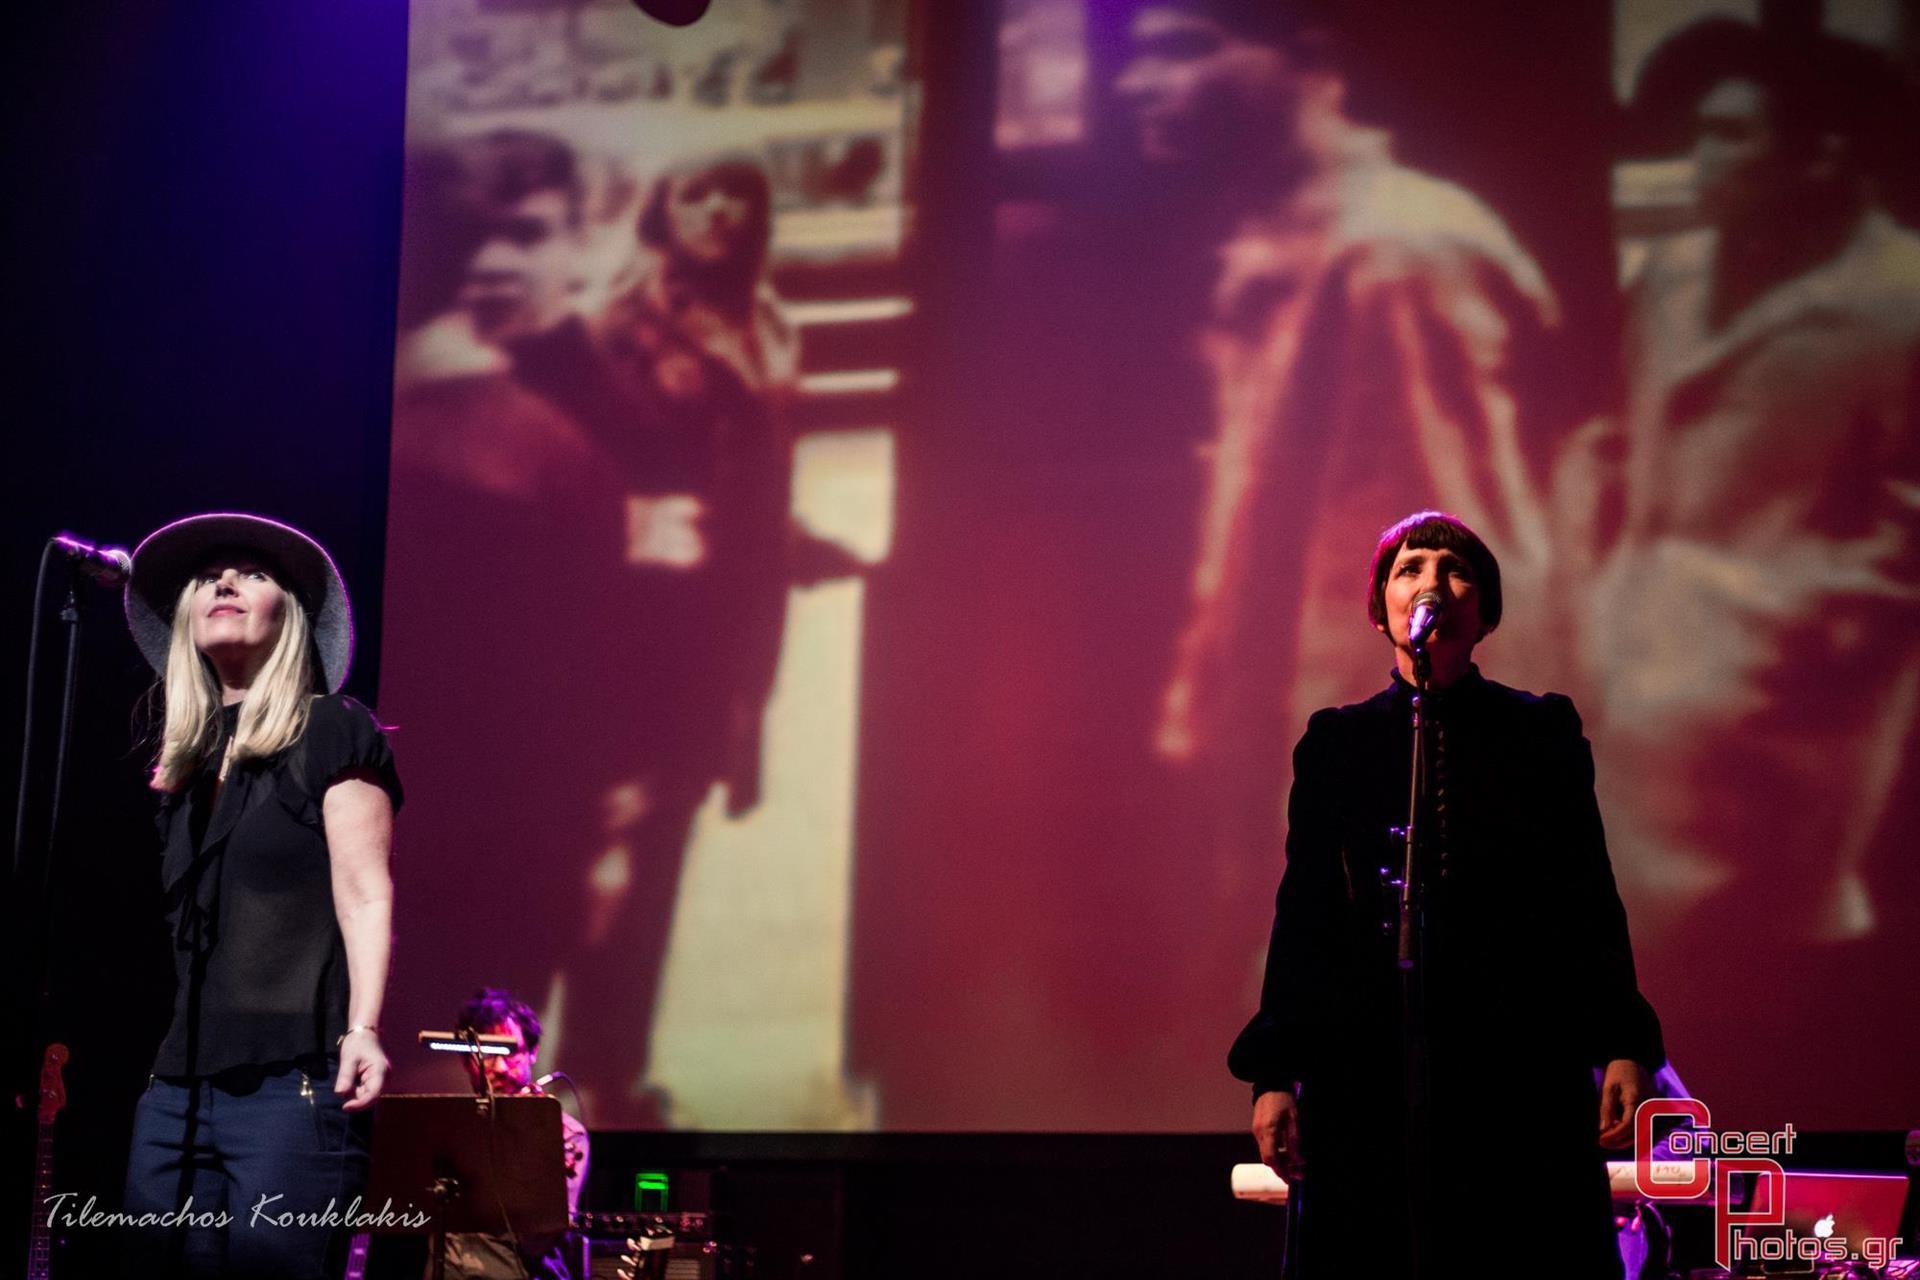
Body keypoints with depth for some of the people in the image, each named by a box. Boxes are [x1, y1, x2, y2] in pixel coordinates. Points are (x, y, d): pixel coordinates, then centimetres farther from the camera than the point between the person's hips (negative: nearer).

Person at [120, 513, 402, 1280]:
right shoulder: (185, 763, 20)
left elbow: (366, 894, -8)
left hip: (292, 1080, -7)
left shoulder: (332, 733, 2)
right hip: (178, 1089, 7)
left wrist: (360, 1029, -20)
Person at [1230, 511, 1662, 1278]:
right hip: (1370, 1064, 0)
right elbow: (1304, 912, 6)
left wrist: (1623, 1048, -5)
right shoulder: (1336, 742, 8)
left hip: (1527, 1063, 0)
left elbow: (1590, 900, 6)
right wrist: (1274, 1073, 0)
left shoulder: (1542, 733, 7)